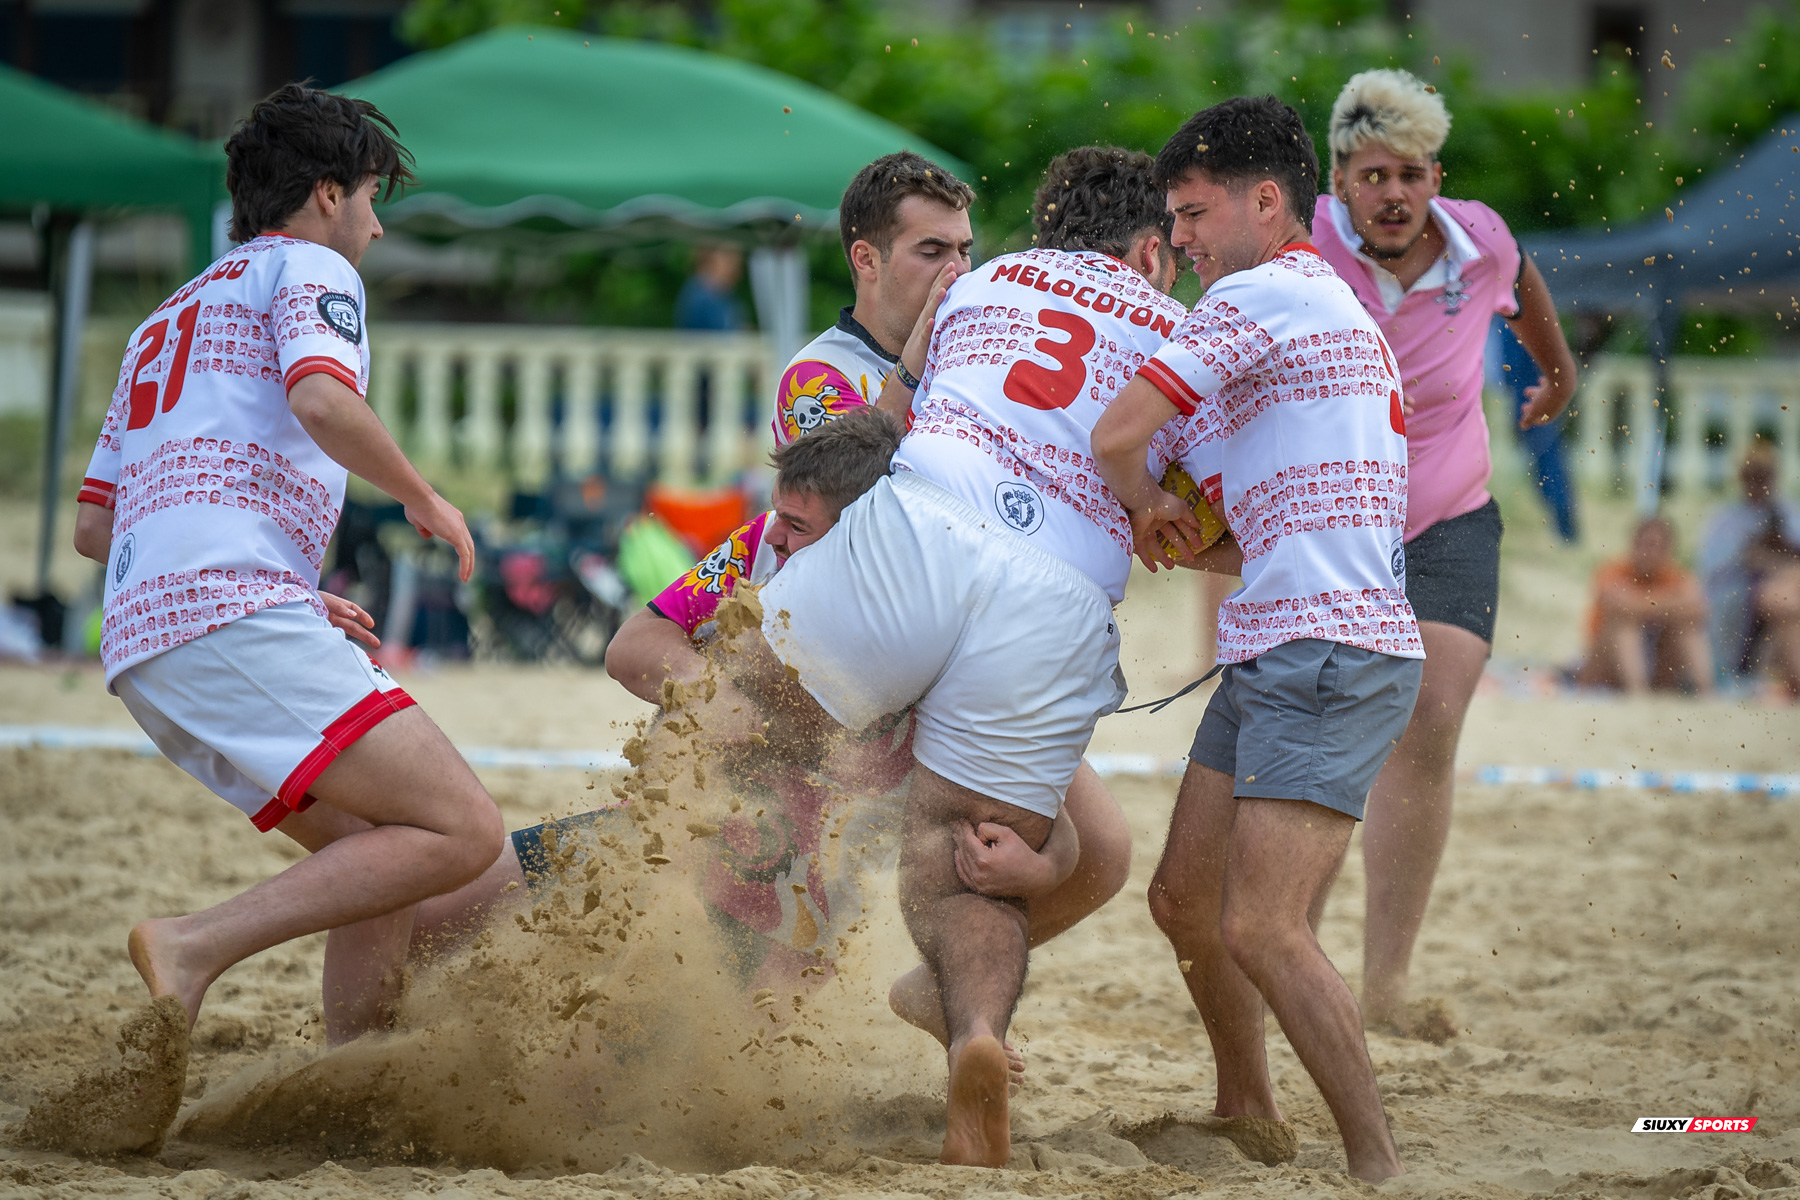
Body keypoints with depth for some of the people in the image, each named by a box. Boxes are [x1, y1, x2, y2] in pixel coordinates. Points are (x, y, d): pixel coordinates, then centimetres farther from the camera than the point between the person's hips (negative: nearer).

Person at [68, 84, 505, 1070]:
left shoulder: (169, 317, 33)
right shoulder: (309, 268, 8)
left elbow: (94, 526, 31)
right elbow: (321, 401, -15)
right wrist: (424, 500, 2)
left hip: (141, 641, 9)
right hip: (231, 612, -9)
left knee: (380, 859, 13)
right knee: (463, 831, -15)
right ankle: (195, 948, -23)